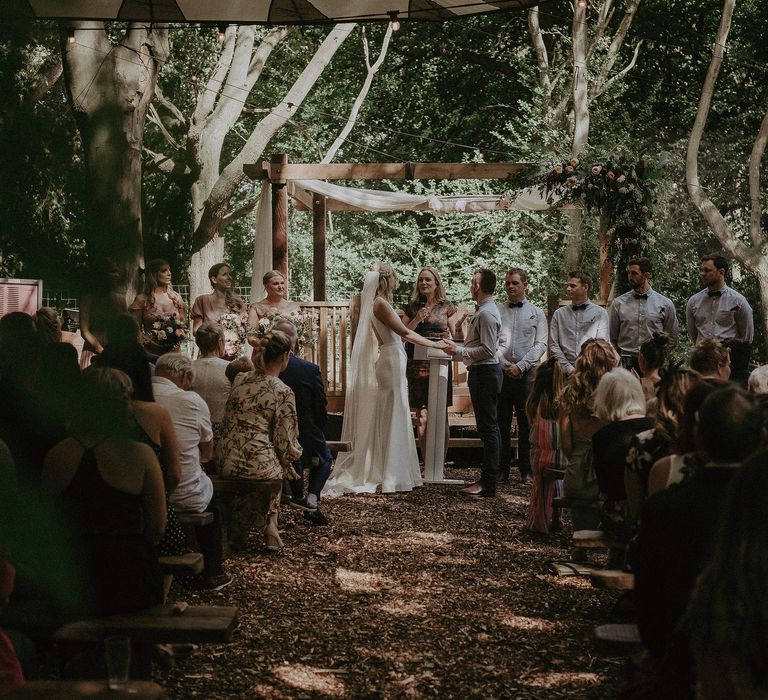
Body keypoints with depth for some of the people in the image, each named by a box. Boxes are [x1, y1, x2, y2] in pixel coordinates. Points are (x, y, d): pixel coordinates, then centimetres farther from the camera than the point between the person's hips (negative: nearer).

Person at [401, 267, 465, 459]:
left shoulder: (447, 307, 6)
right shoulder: (412, 307, 12)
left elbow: (455, 337, 5)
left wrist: (458, 324, -15)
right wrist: (417, 320, -7)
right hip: (417, 366, 2)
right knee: (422, 419, 1)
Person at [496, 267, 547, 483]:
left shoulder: (536, 313, 9)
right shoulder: (496, 311, 9)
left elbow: (540, 344, 1)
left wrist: (520, 366, -9)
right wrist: (505, 365, -7)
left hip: (526, 374, -1)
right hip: (500, 372, 1)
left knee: (526, 424, 1)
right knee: (501, 423, 2)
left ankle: (526, 470, 6)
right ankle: (502, 470, 8)